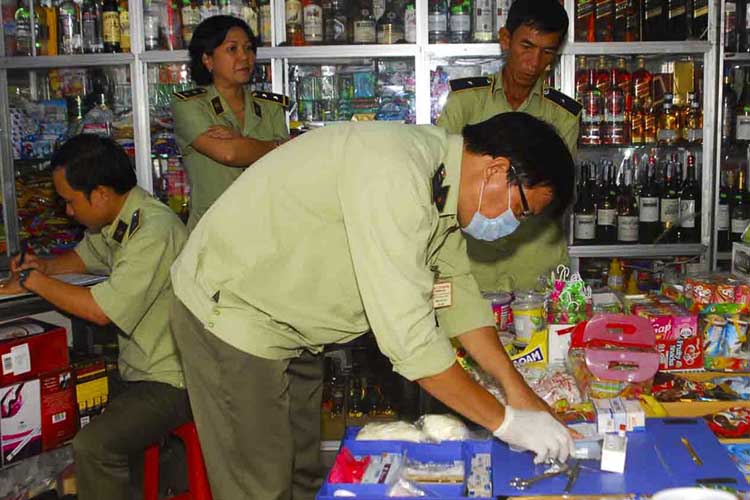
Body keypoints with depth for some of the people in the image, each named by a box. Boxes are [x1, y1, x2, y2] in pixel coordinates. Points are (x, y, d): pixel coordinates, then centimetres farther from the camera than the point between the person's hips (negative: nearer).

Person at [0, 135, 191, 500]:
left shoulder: (155, 231, -25)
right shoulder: (115, 221, 6)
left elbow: (101, 310, -26)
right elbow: (84, 257, 27)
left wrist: (34, 281, -12)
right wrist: (45, 266, 5)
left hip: (172, 381, -10)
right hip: (138, 368, 10)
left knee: (92, 446, -24)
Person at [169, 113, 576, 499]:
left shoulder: (440, 174, -2)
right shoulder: (393, 176, -32)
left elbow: (458, 293, 4)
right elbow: (409, 335, -34)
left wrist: (520, 393, -2)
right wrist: (506, 421, -24)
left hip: (288, 327, 9)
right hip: (230, 310, -9)